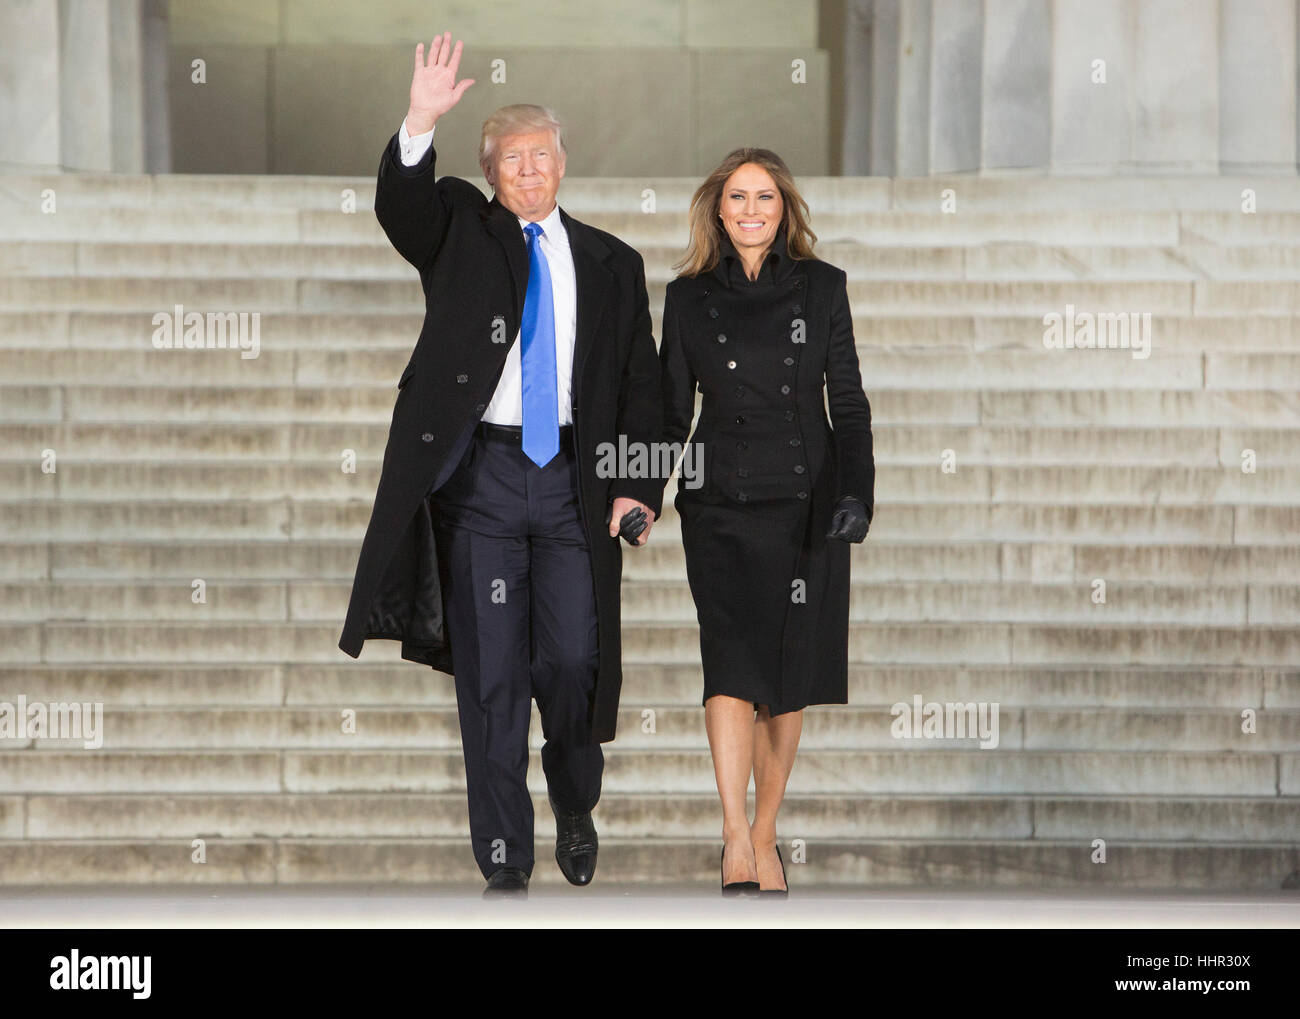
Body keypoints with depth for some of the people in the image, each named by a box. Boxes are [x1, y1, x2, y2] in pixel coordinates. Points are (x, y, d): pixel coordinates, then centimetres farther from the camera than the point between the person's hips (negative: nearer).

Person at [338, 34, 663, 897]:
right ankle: (504, 860, 6)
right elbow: (400, 207, -13)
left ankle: (576, 809, 29)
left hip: (573, 481, 1)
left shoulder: (611, 264, 11)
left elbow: (642, 385, 10)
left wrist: (639, 487, -3)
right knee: (490, 673, 0)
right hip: (478, 476, -1)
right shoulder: (462, 234, 8)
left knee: (572, 662, 0)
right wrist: (421, 123, -30)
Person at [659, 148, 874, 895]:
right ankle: (736, 836, -20)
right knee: (731, 662, -16)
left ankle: (765, 833, 18)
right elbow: (671, 409, 9)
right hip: (721, 504, -1)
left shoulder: (822, 288, 5)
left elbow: (849, 402, 5)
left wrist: (857, 491, -7)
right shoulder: (690, 297, 6)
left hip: (806, 502, 1)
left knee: (790, 676, 5)